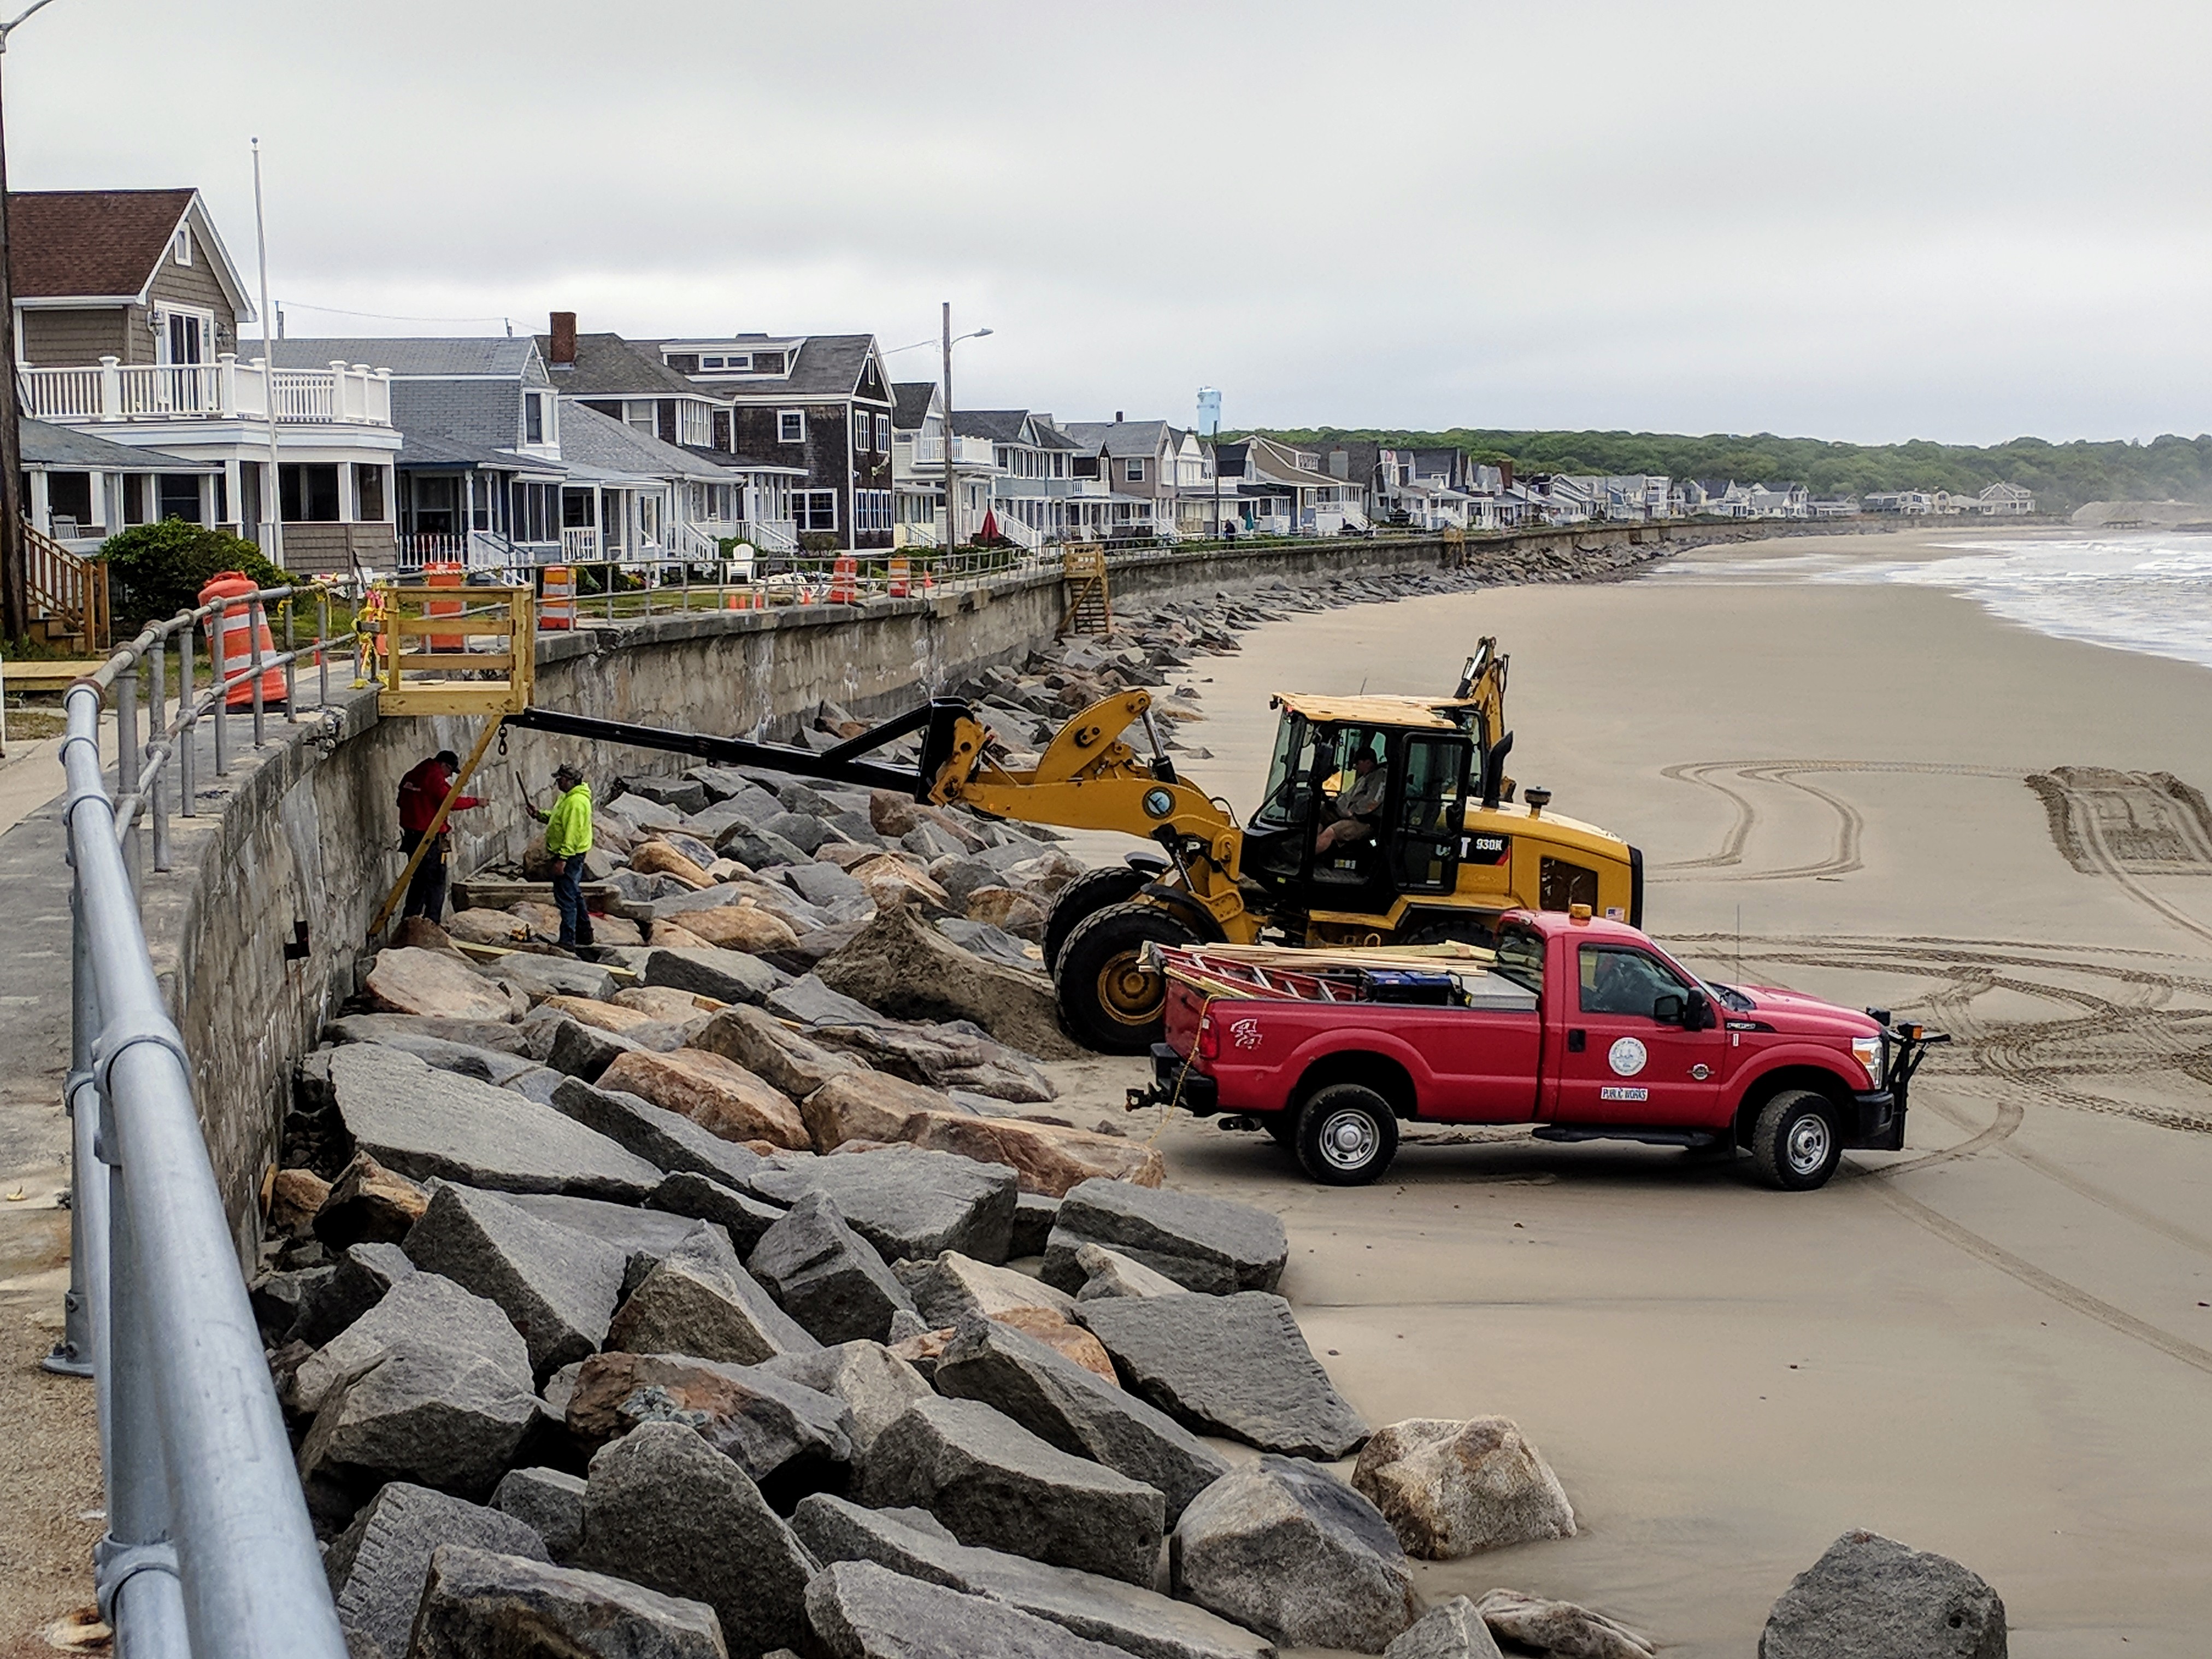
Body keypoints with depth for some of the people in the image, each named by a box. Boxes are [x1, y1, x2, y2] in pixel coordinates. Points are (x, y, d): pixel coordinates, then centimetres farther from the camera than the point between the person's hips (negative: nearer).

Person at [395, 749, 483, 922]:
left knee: (419, 877, 16)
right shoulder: (435, 778, -13)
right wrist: (475, 801, -10)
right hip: (430, 837, -8)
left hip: (411, 835, 9)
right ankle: (432, 921, -8)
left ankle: (409, 920, 17)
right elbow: (451, 801, -24)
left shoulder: (412, 776, 14)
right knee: (436, 880, -4)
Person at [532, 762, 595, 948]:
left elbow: (572, 834, -26)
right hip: (570, 856, 11)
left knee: (566, 898, -8)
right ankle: (584, 934, 31)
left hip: (570, 856, -11)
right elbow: (557, 818, 26)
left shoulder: (577, 802, -22)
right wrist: (540, 815, 9)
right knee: (575, 895, 20)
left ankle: (568, 941, -6)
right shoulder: (570, 797, 13)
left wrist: (562, 859, -27)